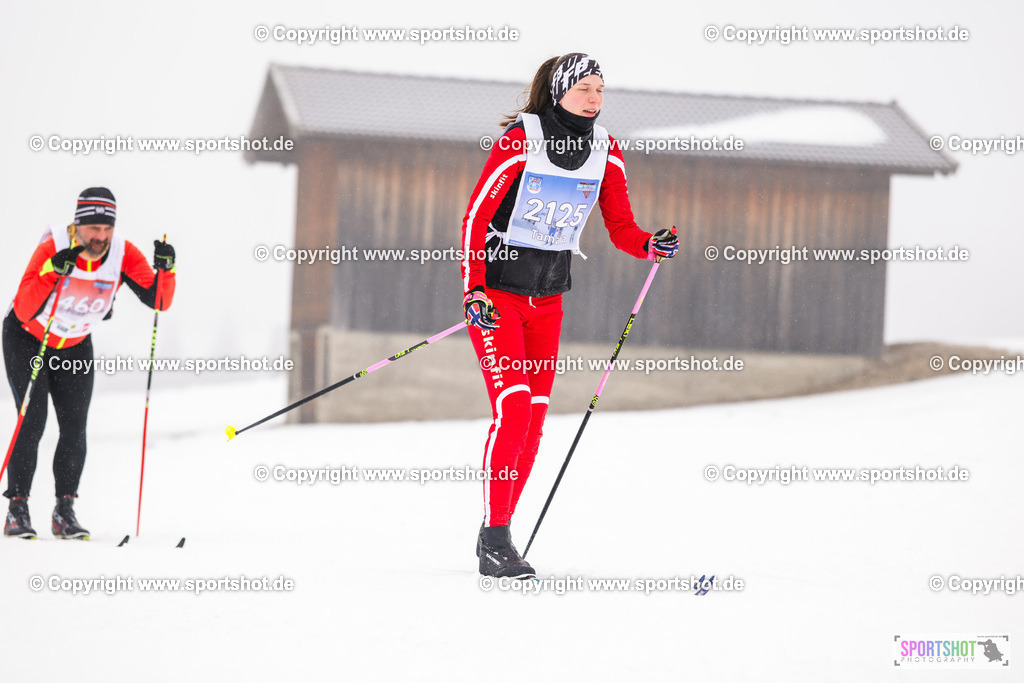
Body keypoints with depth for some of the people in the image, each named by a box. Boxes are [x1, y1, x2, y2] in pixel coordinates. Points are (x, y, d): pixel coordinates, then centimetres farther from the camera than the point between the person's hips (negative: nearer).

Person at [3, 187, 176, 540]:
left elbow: (159, 301, -19)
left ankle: (64, 510, 1)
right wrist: (52, 272, -47)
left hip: (76, 346, 4)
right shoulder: (52, 249, -29)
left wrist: (165, 269, -36)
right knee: (33, 421, -13)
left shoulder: (123, 254, -19)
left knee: (75, 427, -7)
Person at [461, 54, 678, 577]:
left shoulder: (606, 152, 0)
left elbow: (620, 226, 5)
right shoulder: (518, 142, -16)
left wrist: (649, 245, -17)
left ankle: (496, 534, 13)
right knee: (513, 409, -16)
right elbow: (476, 217, -13)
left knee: (534, 420, 4)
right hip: (495, 290, -6)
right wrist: (473, 291, -19)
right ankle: (495, 542, -11)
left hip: (547, 297, 6)